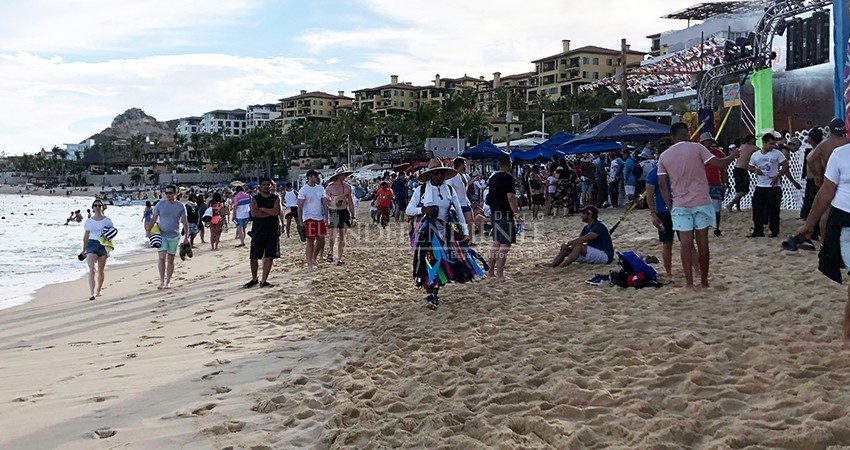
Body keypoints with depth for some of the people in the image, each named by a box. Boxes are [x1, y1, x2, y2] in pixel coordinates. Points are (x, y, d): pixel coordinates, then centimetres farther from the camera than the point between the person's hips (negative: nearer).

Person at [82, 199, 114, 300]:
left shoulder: (107, 220, 4)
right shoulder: (89, 221, 7)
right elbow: (86, 236, 11)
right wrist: (84, 249, 10)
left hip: (103, 245, 0)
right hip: (92, 244, 0)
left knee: (101, 270, 10)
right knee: (92, 269, -14)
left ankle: (99, 290, 28)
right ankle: (92, 293, -20)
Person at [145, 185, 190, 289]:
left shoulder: (180, 206, -1)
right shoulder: (160, 204, -1)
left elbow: (185, 222, 2)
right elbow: (153, 219, 1)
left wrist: (186, 236, -4)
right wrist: (148, 231, -12)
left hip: (174, 236, 1)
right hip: (162, 235, -1)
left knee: (170, 260, 6)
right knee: (162, 257, -12)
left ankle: (168, 282, 15)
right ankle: (162, 281, -5)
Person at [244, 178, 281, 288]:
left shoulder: (275, 198, 6)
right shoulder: (255, 199, 4)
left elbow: (277, 211, -12)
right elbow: (254, 213, -13)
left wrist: (261, 209, -10)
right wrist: (270, 212, -13)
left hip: (272, 231, 0)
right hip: (258, 230, 0)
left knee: (269, 257, -2)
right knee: (254, 257, 2)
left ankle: (264, 281, 8)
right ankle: (254, 279, 20)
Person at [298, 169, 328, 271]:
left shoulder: (320, 188, 8)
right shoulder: (304, 190, -7)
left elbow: (325, 204, 11)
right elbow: (300, 206, -7)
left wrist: (326, 218, 6)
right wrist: (300, 221, -12)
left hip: (320, 218, 5)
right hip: (309, 218, -5)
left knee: (321, 240, 7)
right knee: (310, 241, -3)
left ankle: (314, 259, 28)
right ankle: (309, 264, 4)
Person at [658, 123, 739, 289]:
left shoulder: (664, 156, 4)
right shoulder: (696, 148, -4)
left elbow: (662, 184, 3)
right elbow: (719, 164, -7)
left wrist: (669, 206, 11)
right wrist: (732, 156, 13)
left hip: (680, 206, 1)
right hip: (701, 202, -1)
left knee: (686, 244, 1)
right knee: (702, 242, 7)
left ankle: (689, 282, -2)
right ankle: (704, 281, 14)